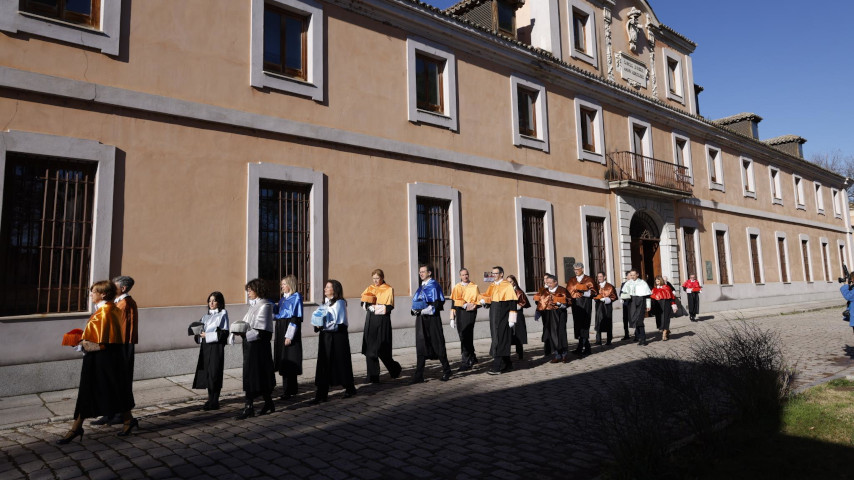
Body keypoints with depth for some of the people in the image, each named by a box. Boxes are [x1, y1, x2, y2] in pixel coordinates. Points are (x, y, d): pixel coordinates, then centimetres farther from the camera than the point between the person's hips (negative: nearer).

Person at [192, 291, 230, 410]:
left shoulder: (222, 314, -3)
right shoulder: (206, 316, 16)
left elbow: (224, 333, -10)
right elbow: (201, 330, 17)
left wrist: (207, 335, -13)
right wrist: (199, 333, -5)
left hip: (216, 347, -6)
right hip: (205, 347, 6)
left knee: (214, 374, -2)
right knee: (207, 373, 7)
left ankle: (214, 402, 5)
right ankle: (211, 400, 18)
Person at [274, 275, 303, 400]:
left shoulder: (296, 297, -9)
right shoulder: (283, 298, 15)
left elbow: (296, 318, -15)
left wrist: (289, 336, -19)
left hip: (289, 331, -8)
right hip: (281, 330, 8)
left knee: (288, 361, -6)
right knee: (284, 360, 11)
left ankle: (287, 392, -2)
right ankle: (293, 388, 23)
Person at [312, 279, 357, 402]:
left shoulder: (339, 303, -10)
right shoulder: (325, 303, 13)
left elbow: (339, 323, -15)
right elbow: (319, 317, 19)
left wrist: (324, 326, -18)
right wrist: (319, 325, -2)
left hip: (338, 337, -7)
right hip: (325, 336, 7)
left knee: (341, 363, 6)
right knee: (324, 364, 3)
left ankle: (350, 388, 25)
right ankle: (322, 393, 6)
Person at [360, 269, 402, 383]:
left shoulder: (389, 290, -2)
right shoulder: (369, 289, 14)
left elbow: (389, 307, -10)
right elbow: (363, 303, 9)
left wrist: (374, 306, -13)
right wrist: (367, 304, -12)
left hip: (382, 321, -5)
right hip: (370, 321, 5)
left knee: (380, 349, -4)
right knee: (369, 349, 0)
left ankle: (395, 368, 21)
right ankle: (373, 377, 7)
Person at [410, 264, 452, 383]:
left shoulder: (434, 286, -8)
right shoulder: (421, 287, 16)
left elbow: (435, 305, -15)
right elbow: (416, 302, 21)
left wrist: (422, 311, -20)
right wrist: (415, 310, 1)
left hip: (432, 319, -7)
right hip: (421, 319, 7)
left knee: (438, 345, 3)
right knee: (421, 346, 2)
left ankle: (446, 371, 19)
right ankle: (419, 375, 2)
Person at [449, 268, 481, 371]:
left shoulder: (474, 287, 2)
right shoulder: (456, 288, 11)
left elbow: (478, 302, 2)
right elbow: (453, 303, 10)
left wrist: (470, 306, -17)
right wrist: (452, 318, 6)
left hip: (470, 313, -4)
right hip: (459, 314, 4)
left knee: (466, 338, -11)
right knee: (463, 338, 11)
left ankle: (466, 363, -8)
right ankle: (472, 357, 29)